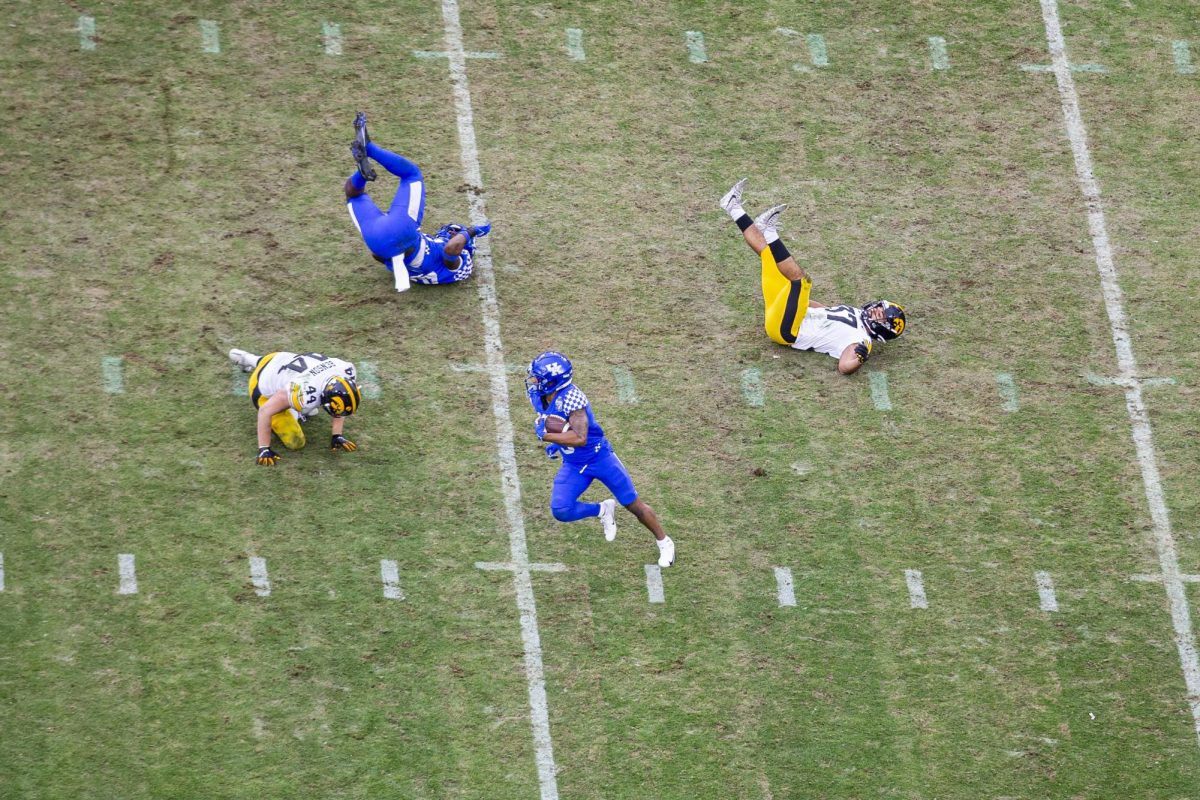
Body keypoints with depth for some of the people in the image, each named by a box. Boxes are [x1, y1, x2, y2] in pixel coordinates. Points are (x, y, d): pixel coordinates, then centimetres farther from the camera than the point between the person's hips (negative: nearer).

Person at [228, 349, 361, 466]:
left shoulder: (346, 371, -27)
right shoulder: (305, 394, -45)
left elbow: (340, 404, -4)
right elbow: (265, 411, -32)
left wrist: (337, 436, 0)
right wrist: (264, 449, -24)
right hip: (265, 390, -5)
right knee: (295, 442, -11)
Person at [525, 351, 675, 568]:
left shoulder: (570, 397, -31)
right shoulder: (537, 396, -7)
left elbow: (579, 438, -37)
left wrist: (546, 435, -33)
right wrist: (556, 442, 3)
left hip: (599, 457, -7)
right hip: (573, 465, 7)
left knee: (633, 505, 6)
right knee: (560, 511, -11)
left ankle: (664, 542, 27)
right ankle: (603, 510, 15)